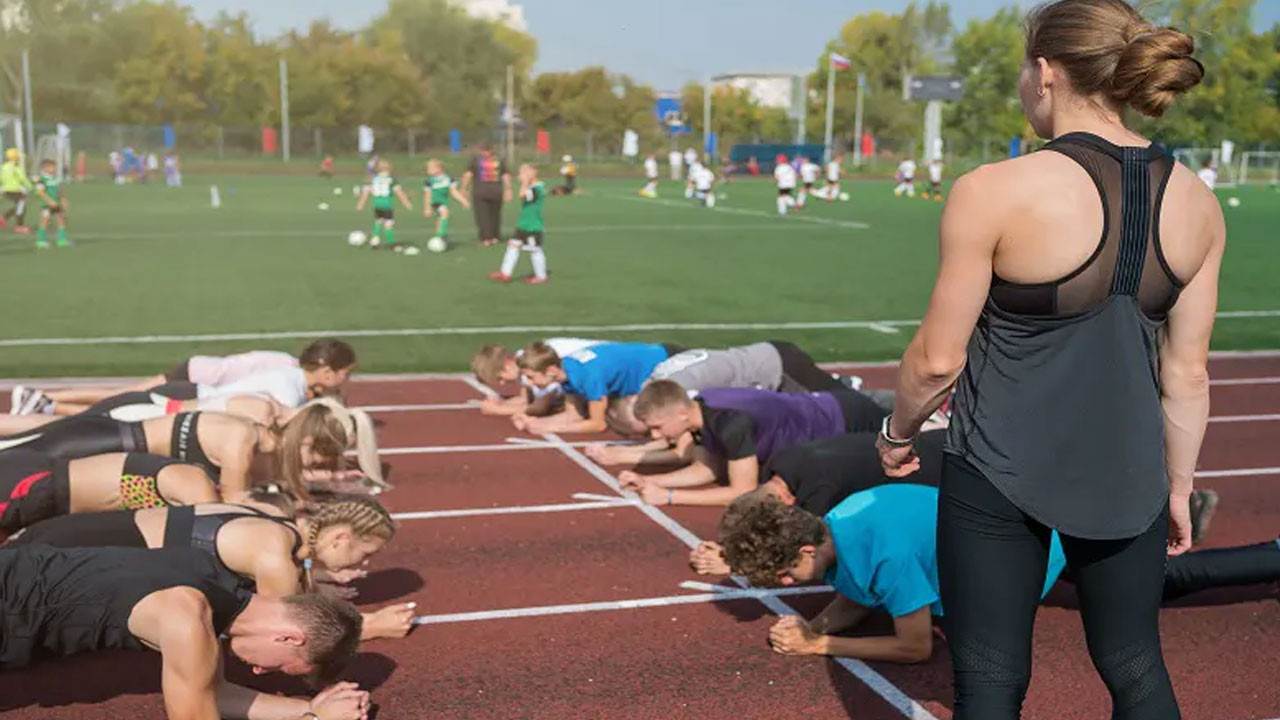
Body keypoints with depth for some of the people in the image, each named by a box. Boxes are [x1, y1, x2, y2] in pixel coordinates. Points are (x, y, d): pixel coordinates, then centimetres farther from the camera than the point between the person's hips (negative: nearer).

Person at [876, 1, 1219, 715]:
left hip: (1002, 474, -4)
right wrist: (1179, 486, 16)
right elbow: (1188, 373, 3)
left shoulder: (994, 193, -17)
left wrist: (898, 430, 8)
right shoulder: (1196, 202, -2)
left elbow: (938, 358, -11)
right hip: (1126, 477, 5)